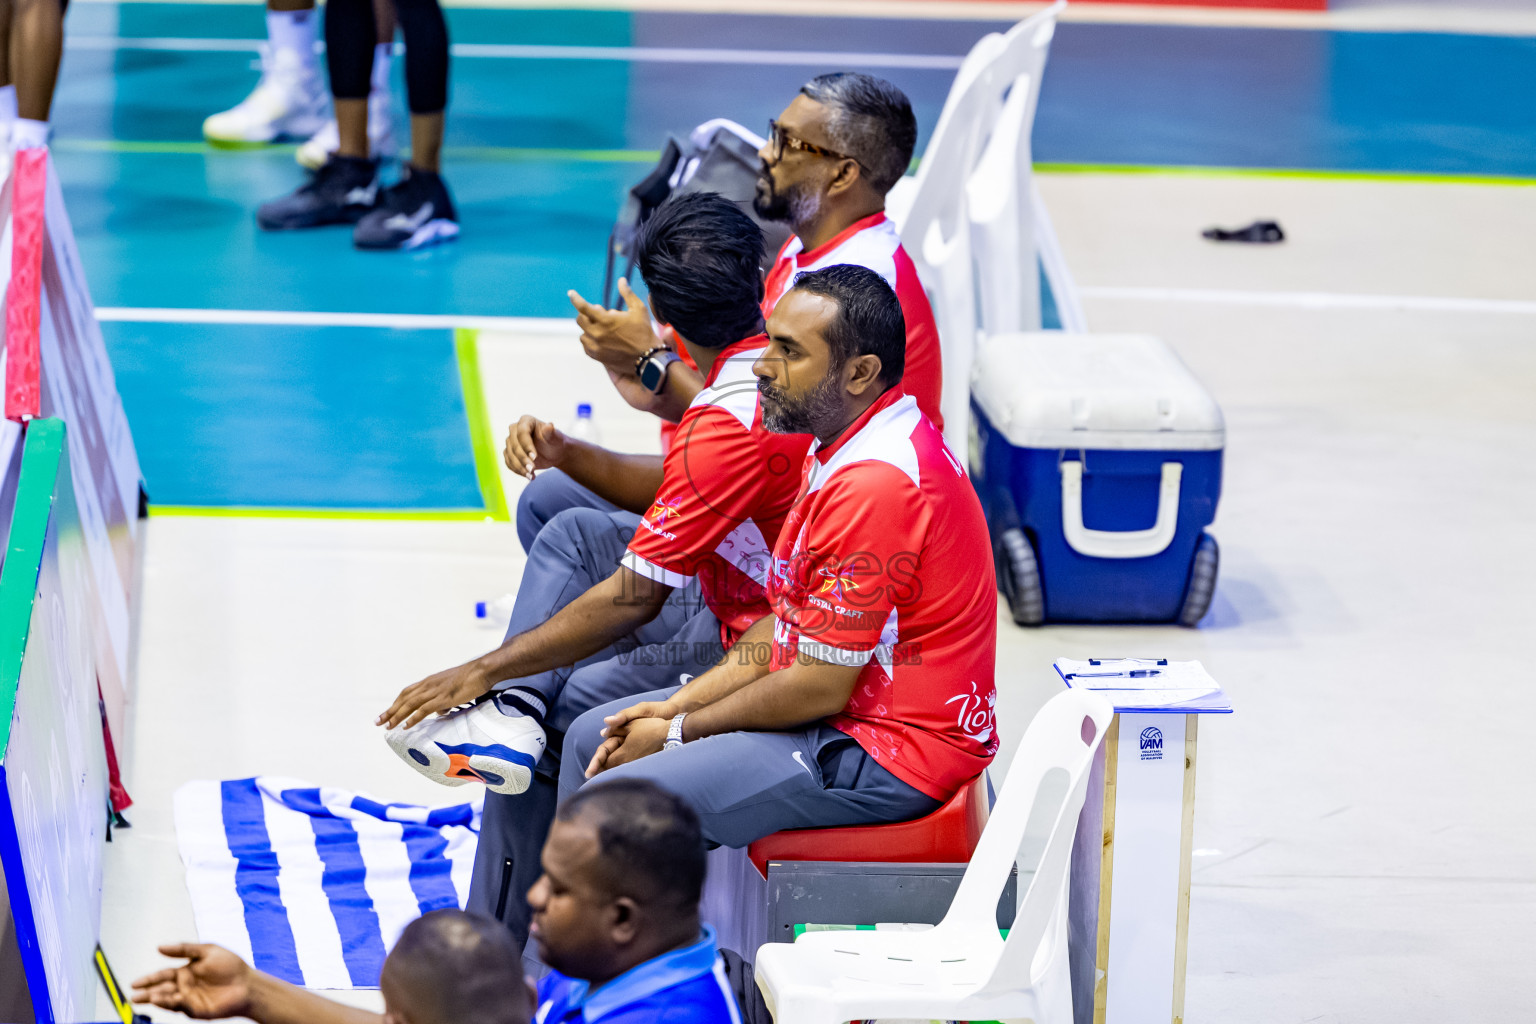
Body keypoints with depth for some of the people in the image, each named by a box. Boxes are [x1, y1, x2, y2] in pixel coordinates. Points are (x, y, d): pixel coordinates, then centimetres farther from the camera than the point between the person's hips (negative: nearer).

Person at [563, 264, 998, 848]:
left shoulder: (874, 483, -26)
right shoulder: (846, 446, 9)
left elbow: (820, 687, -23)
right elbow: (786, 626, 15)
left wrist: (678, 731, -9)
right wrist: (675, 705, 5)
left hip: (886, 757, -11)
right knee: (591, 738, 16)